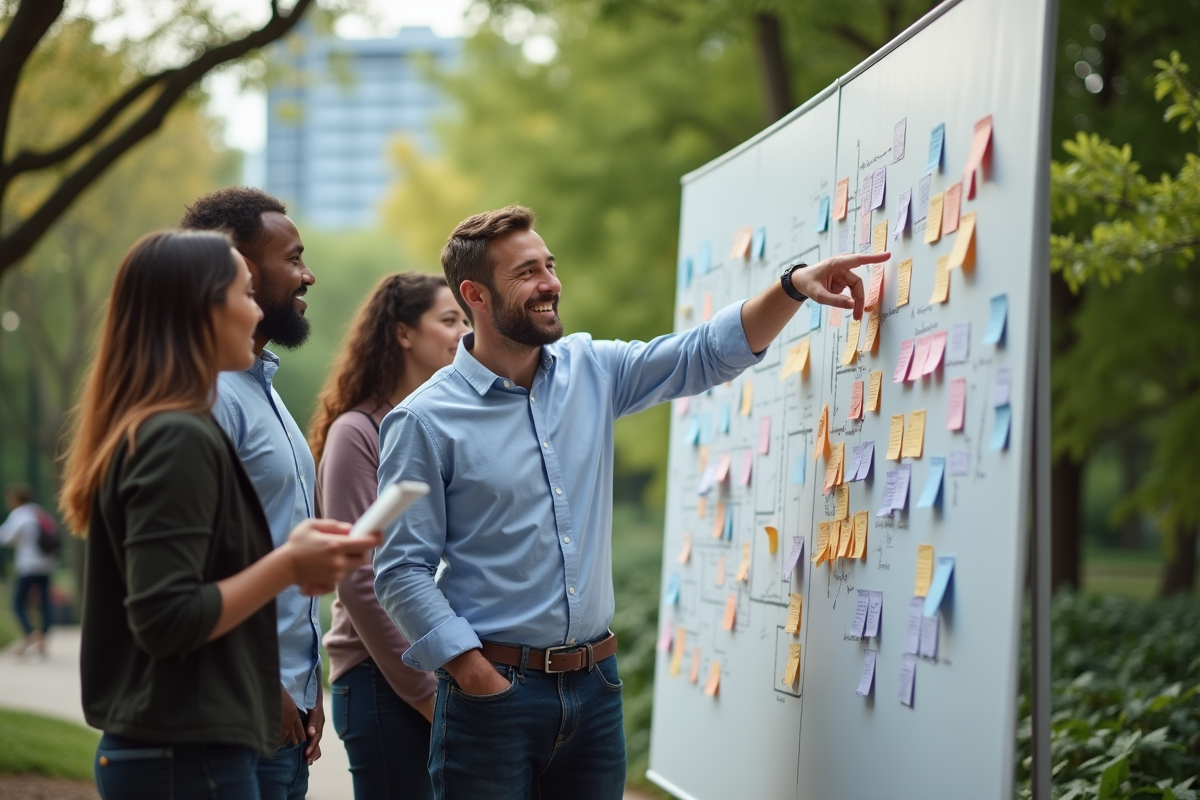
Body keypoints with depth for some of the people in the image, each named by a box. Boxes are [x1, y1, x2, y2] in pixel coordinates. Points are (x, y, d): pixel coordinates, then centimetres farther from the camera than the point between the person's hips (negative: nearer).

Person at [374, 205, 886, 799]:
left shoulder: (592, 370, 8)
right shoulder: (425, 421, -8)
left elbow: (708, 354, 7)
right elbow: (403, 571, -10)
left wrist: (795, 285, -9)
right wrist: (479, 677, -17)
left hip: (595, 684, 5)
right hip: (496, 689, -5)